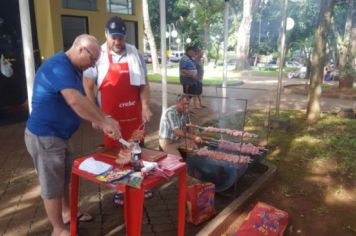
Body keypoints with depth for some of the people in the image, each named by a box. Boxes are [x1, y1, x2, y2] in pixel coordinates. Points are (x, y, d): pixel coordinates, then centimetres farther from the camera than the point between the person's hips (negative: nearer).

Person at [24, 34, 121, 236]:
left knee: (65, 176, 22)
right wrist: (104, 122, -31)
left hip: (58, 134, 10)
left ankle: (67, 213, 42)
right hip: (44, 136, -10)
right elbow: (75, 100, -37)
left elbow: (80, 100, 11)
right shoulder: (59, 66, -23)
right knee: (53, 184, 5)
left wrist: (99, 119, -4)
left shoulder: (72, 69, 10)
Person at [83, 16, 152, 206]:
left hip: (134, 114, 3)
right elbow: (88, 87, -1)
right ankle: (119, 189, 28)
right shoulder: (98, 55, -5)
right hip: (111, 116, -2)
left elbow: (143, 83, 5)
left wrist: (145, 106, -7)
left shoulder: (135, 54, 3)